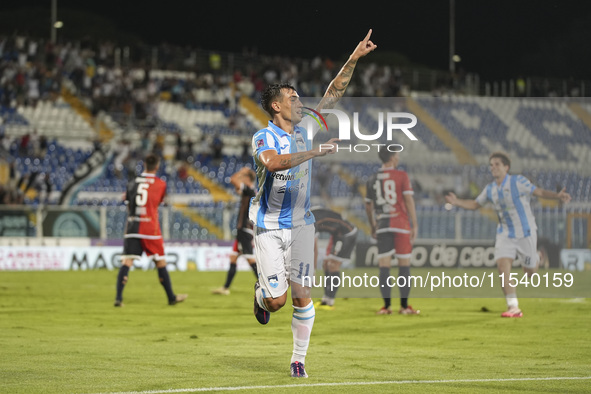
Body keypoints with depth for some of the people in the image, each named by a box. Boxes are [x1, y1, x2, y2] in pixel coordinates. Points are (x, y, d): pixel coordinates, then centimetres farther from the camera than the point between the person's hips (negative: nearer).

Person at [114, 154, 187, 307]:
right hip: (151, 228, -2)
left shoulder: (133, 182, 8)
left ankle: (118, 297, -16)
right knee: (160, 262, 8)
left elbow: (128, 205, 15)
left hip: (132, 227, 2)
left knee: (127, 261, -4)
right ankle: (171, 298, 18)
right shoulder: (161, 184, 2)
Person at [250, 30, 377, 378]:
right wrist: (314, 152, -41)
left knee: (302, 297, -1)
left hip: (301, 225, 4)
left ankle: (299, 360, 11)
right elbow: (273, 163, -35)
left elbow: (333, 95, 7)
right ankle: (261, 295, 29)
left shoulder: (306, 133, 5)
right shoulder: (263, 138, -12)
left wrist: (354, 59, 0)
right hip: (270, 227, -4)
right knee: (277, 300, -7)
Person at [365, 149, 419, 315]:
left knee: (384, 266, 3)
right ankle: (404, 306, 2)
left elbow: (368, 205, 16)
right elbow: (409, 200, -9)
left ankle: (386, 305, 0)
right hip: (401, 226, -3)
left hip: (382, 227, 3)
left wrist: (373, 226, 29)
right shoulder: (401, 176, -3)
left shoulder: (372, 179, 9)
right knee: (404, 266, 2)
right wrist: (415, 225, -6)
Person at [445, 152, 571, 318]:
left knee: (530, 271, 4)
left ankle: (535, 259, 44)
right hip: (505, 233, 3)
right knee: (503, 267, -16)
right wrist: (458, 202, 1)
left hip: (525, 232, -3)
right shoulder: (490, 189, 2)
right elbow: (475, 204, 16)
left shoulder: (518, 182, -12)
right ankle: (513, 307, -13)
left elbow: (539, 192, -14)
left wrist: (558, 195, -30)